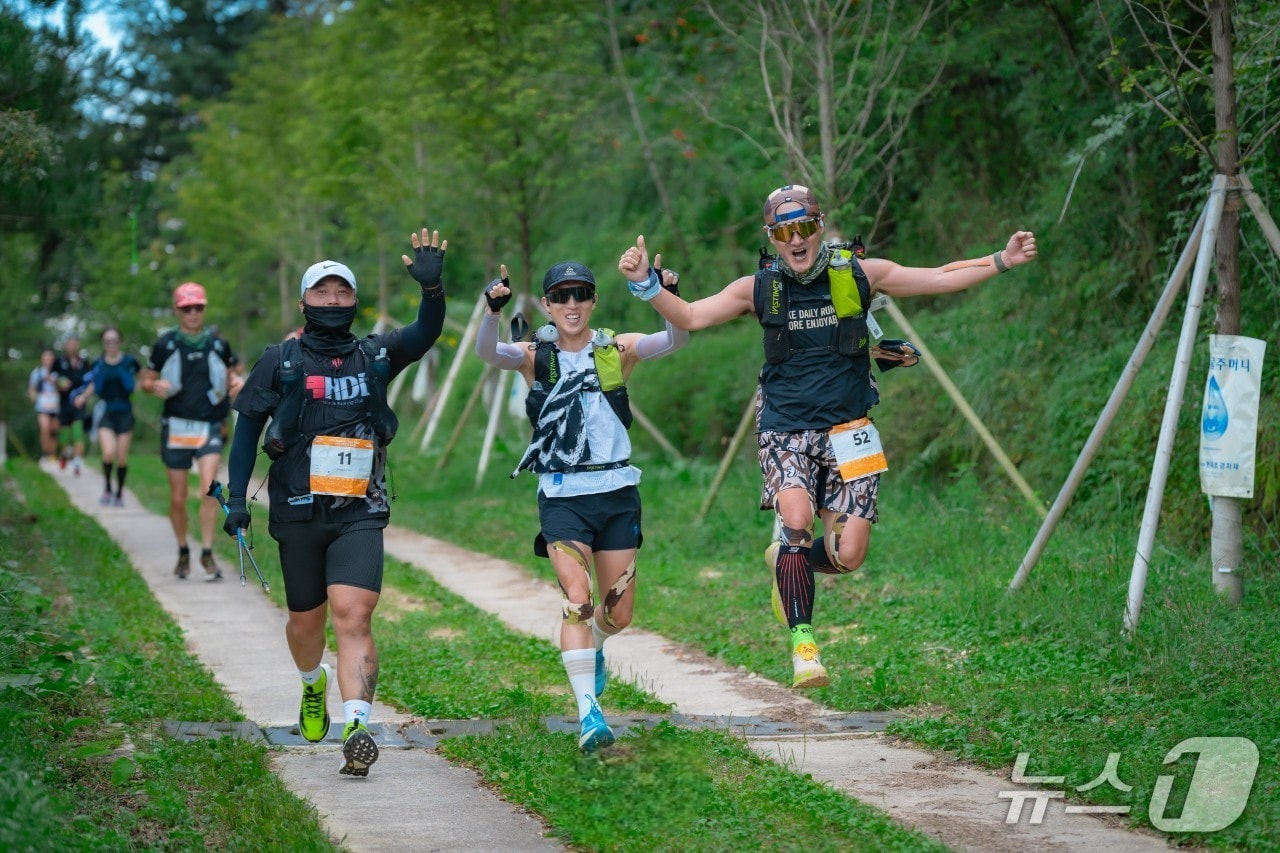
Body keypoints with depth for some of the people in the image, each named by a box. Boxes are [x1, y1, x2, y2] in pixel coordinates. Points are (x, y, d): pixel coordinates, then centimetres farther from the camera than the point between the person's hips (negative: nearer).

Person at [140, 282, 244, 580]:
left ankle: (207, 552, -12)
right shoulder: (165, 344, 1)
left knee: (209, 487, -19)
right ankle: (183, 552, 25)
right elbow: (146, 380, 9)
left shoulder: (218, 344, 4)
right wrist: (156, 386, -14)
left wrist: (237, 383, -5)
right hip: (176, 426, 0)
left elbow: (232, 374, 18)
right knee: (178, 498, 5)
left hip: (210, 426, 0)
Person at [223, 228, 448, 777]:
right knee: (307, 618, 14)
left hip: (361, 512, 0)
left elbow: (426, 332, -5)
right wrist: (236, 497, 1)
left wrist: (432, 286, -25)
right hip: (298, 511, 1)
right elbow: (248, 425, 8)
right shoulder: (281, 361, 4)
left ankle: (357, 729, -24)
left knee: (352, 615, -16)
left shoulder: (375, 356, 7)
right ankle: (313, 684, 46)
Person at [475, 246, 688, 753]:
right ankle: (588, 713, -17)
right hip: (562, 497, -2)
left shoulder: (617, 350, 2)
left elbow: (675, 341, -14)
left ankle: (593, 646, 45)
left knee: (618, 613, 9)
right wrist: (493, 310, -38)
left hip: (617, 492, 2)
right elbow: (487, 353, -19)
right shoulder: (535, 357, 0)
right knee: (577, 598, -19)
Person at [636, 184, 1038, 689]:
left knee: (848, 556, -6)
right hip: (785, 430, -1)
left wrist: (1001, 261, -4)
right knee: (797, 519, -29)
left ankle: (785, 562, 29)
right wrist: (647, 287, -15)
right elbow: (691, 317, 2)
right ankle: (802, 639, -16)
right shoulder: (759, 288, 1)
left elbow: (941, 279, 6)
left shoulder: (858, 275, 1)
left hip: (847, 432, 1)